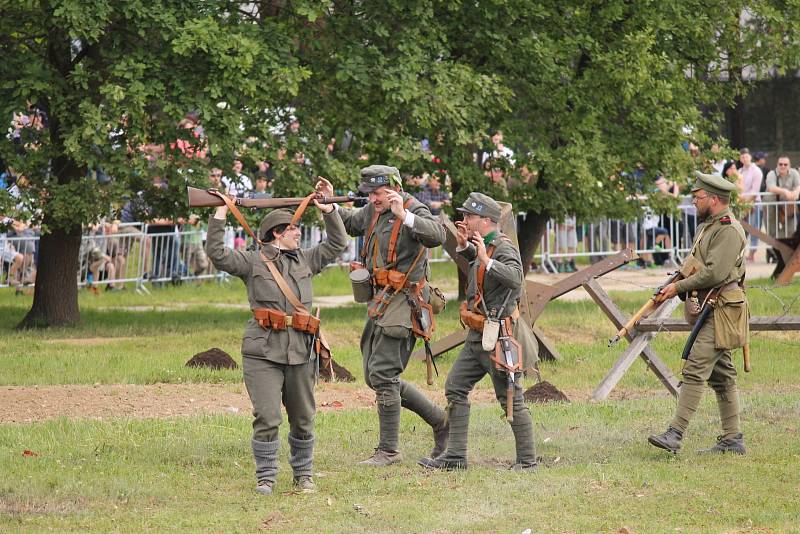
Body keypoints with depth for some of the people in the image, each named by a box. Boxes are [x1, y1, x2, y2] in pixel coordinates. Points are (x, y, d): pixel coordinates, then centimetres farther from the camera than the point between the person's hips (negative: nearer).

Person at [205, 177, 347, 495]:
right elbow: (217, 254, -7)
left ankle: (303, 475, 23)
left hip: (300, 352, 5)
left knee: (303, 419, 10)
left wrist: (328, 210, 14)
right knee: (267, 418, -9)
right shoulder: (253, 262, 2)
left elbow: (337, 244, 22)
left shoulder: (305, 260, 16)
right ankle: (265, 478, 0)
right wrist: (219, 216, -11)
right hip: (263, 352, -5)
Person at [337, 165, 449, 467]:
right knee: (375, 376, 11)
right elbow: (349, 222, 31)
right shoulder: (373, 212, 12)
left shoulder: (415, 211, -12)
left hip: (403, 300, -10)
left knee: (382, 374, -12)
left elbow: (436, 236, -32)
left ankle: (389, 450, -5)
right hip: (380, 300, 10)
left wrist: (403, 215, -39)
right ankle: (440, 421, 20)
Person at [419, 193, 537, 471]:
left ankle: (527, 460, 3)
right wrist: (464, 245, 14)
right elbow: (473, 260, 34)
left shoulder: (505, 248, -16)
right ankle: (455, 456, 10)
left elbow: (515, 278, -33)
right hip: (477, 336, 10)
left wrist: (486, 260, -40)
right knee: (455, 388, 8)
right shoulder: (483, 246, 11)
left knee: (511, 399, -4)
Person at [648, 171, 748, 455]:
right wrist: (674, 283, 6)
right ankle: (732, 439, 15)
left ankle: (675, 434, -20)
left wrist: (679, 287, -15)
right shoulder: (708, 226, 18)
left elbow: (715, 273, -23)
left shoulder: (729, 230, -15)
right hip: (708, 311, 11)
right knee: (721, 375, 11)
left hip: (720, 312, -11)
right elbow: (697, 266, 24)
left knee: (695, 370, -15)